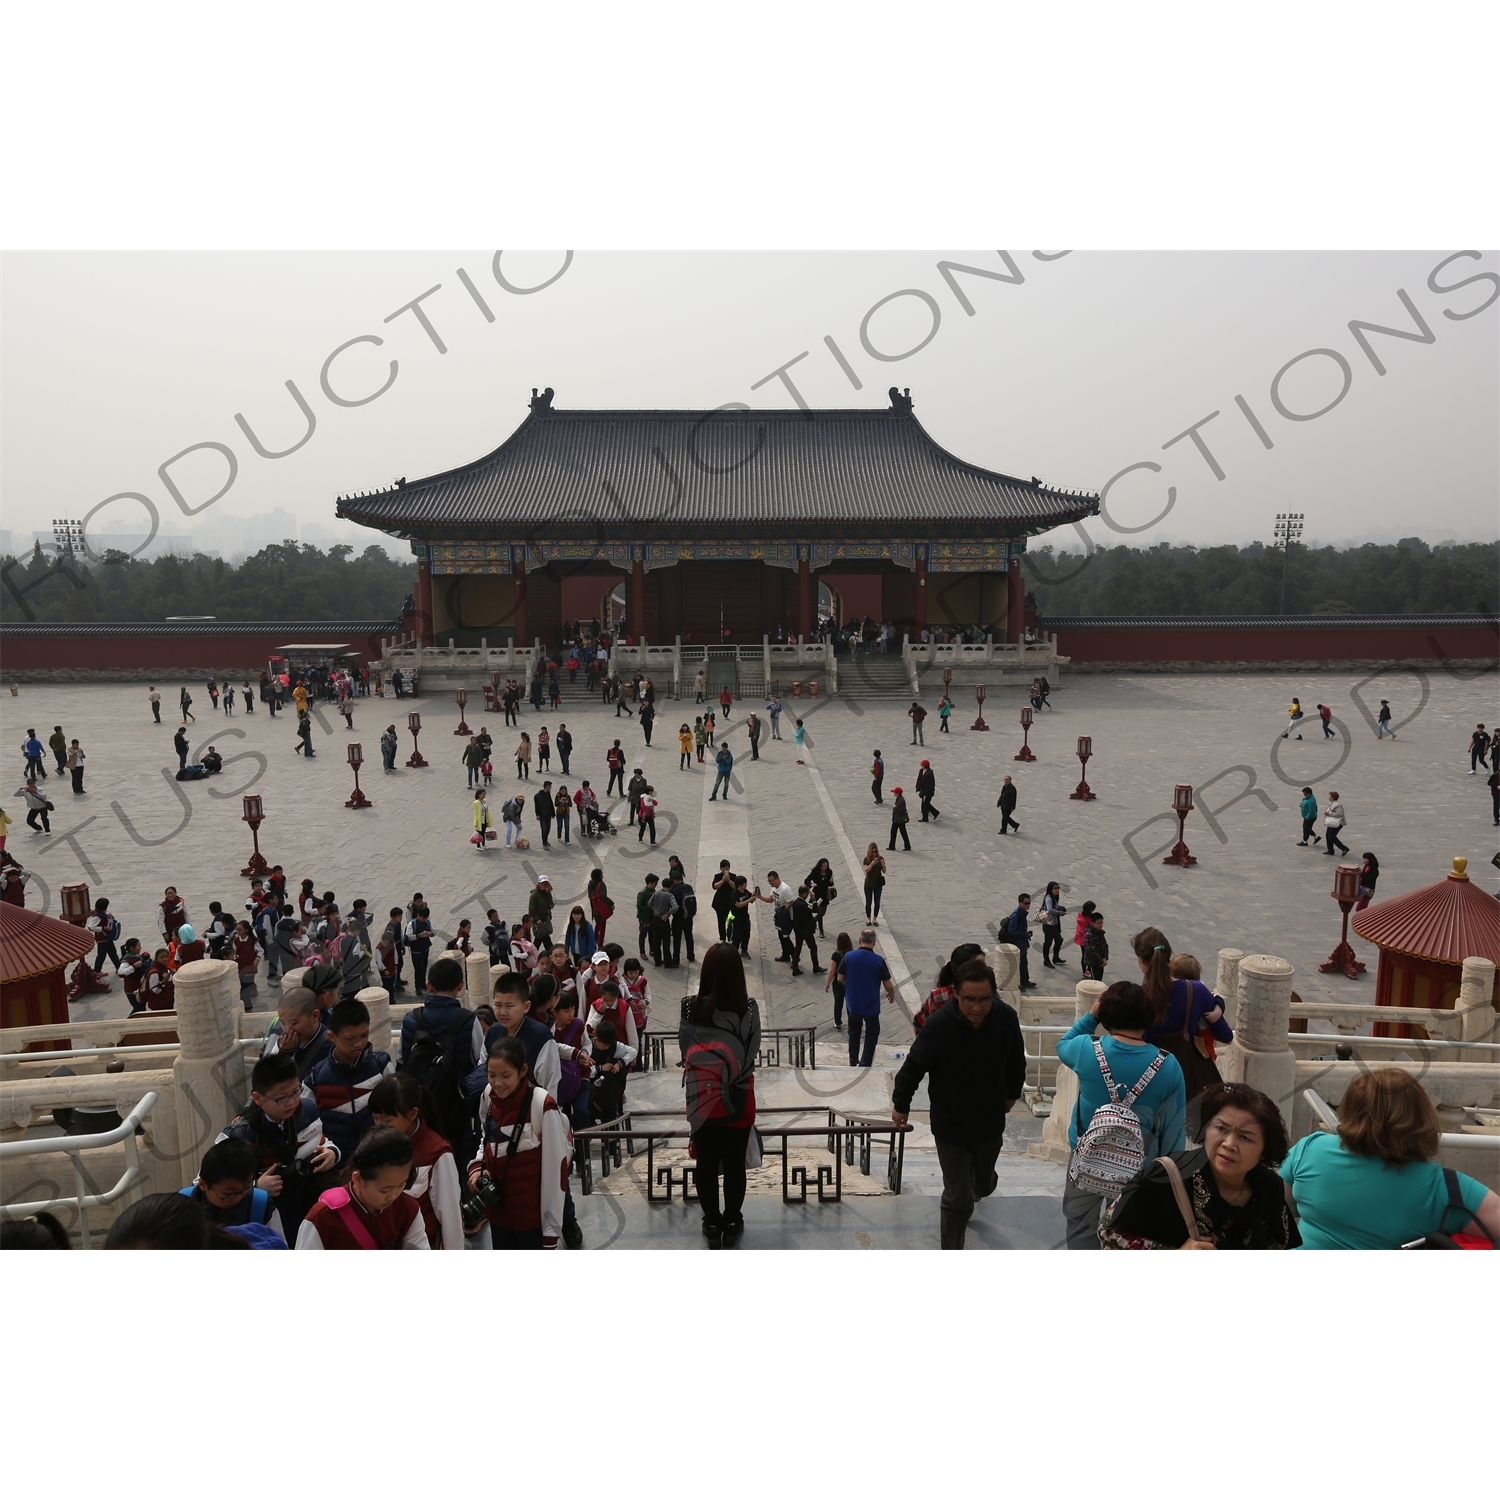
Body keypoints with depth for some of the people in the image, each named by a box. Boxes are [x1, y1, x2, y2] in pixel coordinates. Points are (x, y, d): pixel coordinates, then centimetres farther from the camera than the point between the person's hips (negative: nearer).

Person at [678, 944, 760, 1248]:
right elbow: (753, 1049, -9)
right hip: (738, 1098, 0)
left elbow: (684, 1048, -6)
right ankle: (732, 1223, 27)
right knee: (735, 1163, 15)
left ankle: (712, 1224, 26)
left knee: (705, 1163, 15)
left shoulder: (692, 1007, -15)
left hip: (702, 1097, 0)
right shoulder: (748, 1007, -15)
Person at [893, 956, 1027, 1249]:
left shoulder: (1007, 1018, -20)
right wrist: (900, 1104, -1)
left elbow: (1016, 1062, 2)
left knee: (983, 1184, 28)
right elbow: (913, 1067, -14)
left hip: (991, 1121, 4)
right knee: (958, 1198, 2)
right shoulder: (939, 1025, -30)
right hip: (950, 1125, -4)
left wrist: (1012, 1094, 16)